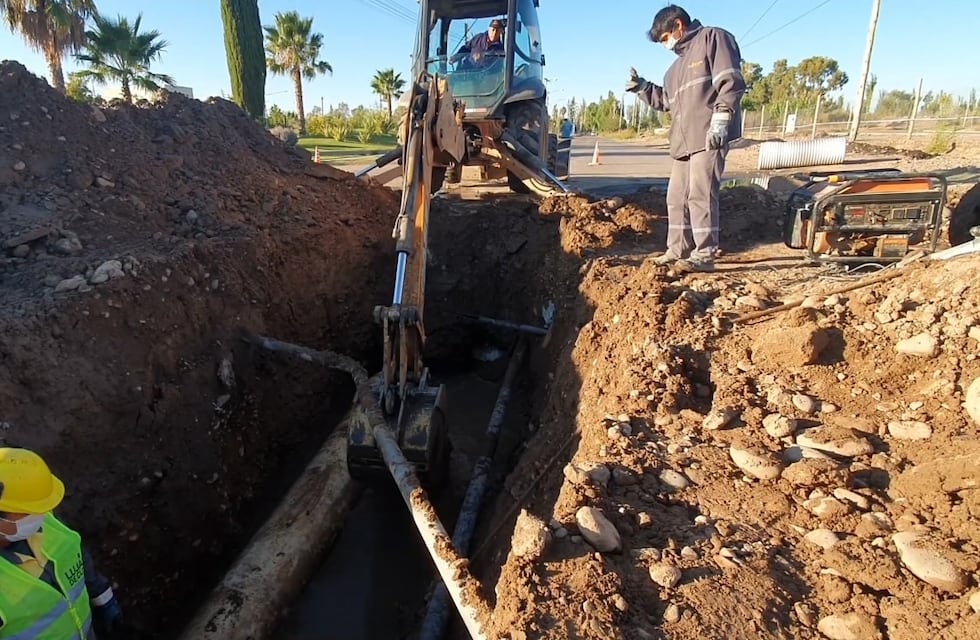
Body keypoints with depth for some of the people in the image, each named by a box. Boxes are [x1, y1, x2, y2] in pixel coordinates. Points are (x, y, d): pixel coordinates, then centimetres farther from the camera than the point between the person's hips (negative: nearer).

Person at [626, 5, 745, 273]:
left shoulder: (712, 38, 1)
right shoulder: (678, 65, 28)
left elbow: (730, 82, -11)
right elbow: (668, 100, 34)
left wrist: (720, 119, -20)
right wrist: (642, 88, 22)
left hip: (710, 136, -10)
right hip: (685, 139, 10)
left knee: (700, 194, -14)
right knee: (677, 195, 10)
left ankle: (704, 255, -10)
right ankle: (677, 250, 18)